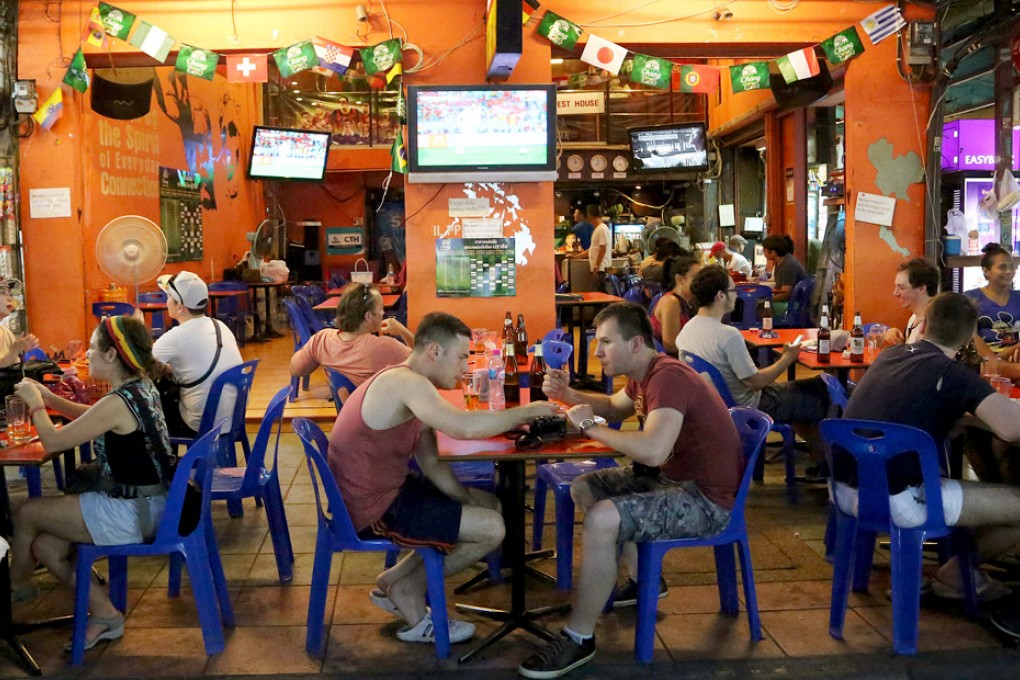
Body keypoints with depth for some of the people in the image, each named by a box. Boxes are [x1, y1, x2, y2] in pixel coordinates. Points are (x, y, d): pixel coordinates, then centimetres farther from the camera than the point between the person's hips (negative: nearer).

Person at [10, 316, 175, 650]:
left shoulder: (117, 403, -24)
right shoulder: (142, 388, 5)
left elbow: (52, 442, -14)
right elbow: (94, 418, 24)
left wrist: (35, 405, 3)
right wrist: (49, 398, 15)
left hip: (132, 512, -9)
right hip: (149, 503, 9)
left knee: (26, 515, 8)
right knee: (46, 547, 13)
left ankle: (18, 585, 36)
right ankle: (104, 613, 14)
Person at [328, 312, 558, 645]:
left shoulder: (411, 387, 10)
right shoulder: (405, 382, -23)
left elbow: (431, 463, 10)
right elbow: (464, 427, -38)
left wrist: (468, 499, -4)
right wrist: (526, 411, -24)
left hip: (385, 489, 10)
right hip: (372, 511, -10)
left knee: (489, 505, 17)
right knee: (492, 529, -10)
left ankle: (398, 582, 16)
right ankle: (403, 587, 9)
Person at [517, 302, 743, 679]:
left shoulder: (668, 377, -25)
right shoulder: (644, 374, 6)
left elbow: (653, 450, -40)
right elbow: (614, 408, 27)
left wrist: (589, 425, -25)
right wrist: (568, 394, 8)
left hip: (706, 498, -11)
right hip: (673, 477, 11)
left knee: (601, 519, -28)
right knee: (583, 488, 15)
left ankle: (578, 640, -13)